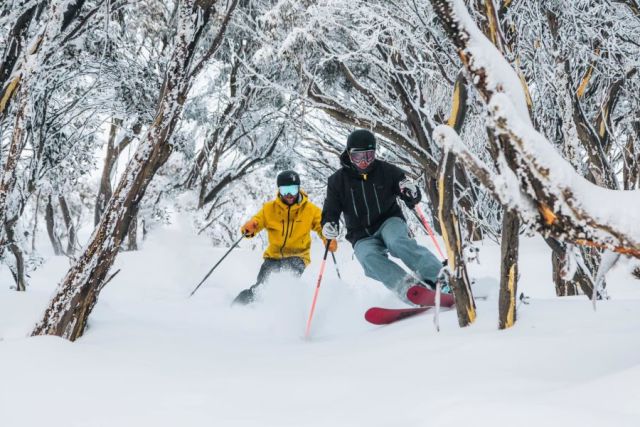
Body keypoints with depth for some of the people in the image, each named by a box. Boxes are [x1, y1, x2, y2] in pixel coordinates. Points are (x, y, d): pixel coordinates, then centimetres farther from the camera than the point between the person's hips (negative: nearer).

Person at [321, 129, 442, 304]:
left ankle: (438, 276, -46)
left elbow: (413, 199, 2)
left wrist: (412, 193, -23)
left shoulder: (387, 171, -2)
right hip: (362, 237, 1)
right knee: (369, 257, -33)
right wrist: (328, 225, -16)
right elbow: (330, 210, 7)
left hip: (389, 221, -1)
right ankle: (407, 285, -52)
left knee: (397, 241, -35)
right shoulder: (338, 180, 1)